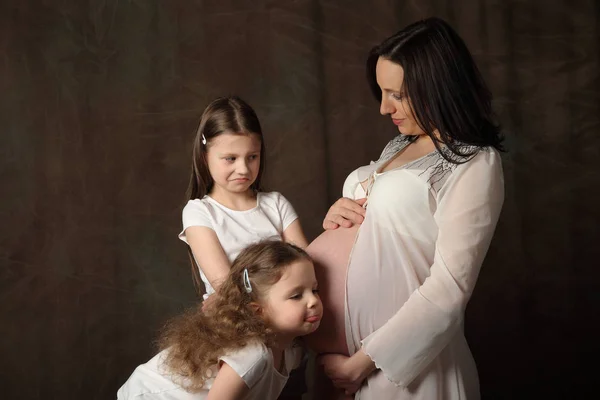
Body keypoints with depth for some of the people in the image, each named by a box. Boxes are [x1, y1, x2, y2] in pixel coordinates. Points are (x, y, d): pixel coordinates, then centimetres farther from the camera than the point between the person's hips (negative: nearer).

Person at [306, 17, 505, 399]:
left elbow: (448, 290, -19)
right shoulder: (402, 143, 10)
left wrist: (364, 361, -17)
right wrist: (338, 214, -1)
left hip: (400, 356, -7)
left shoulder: (474, 164, -13)